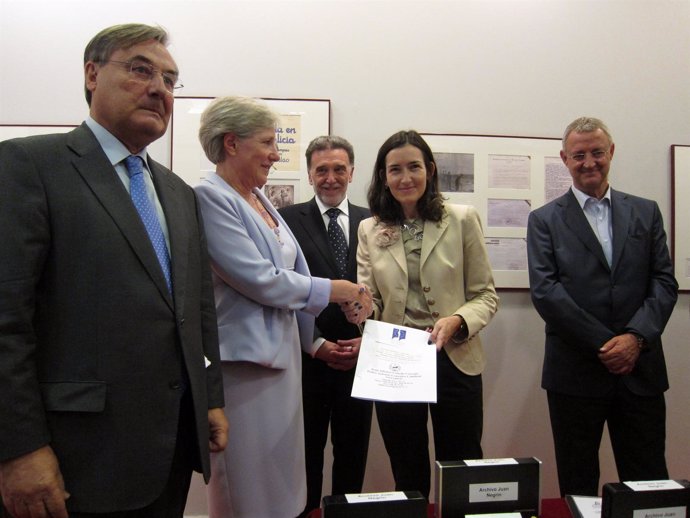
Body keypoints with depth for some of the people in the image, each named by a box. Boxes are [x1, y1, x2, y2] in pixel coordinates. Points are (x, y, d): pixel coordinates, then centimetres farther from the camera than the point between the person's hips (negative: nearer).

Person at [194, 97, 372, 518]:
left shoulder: (260, 200, 12)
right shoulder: (210, 197, -13)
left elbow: (294, 273, 13)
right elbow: (260, 281, -18)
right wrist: (336, 290, -9)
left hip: (282, 353, 8)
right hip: (245, 361, -8)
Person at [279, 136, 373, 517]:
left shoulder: (371, 222, 6)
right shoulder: (289, 219, -2)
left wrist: (367, 339, -7)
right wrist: (318, 344, -11)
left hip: (360, 357, 3)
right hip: (307, 358, -2)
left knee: (353, 453, 15)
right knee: (306, 453, 11)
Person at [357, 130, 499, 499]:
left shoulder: (462, 220, -3)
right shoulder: (370, 230, 4)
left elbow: (485, 294, -2)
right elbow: (368, 299, 3)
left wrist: (457, 321, -21)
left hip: (454, 361, -1)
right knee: (408, 476, 17)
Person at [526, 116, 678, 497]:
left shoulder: (646, 212, 11)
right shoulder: (545, 219, 3)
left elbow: (664, 282, 4)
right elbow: (544, 291, -7)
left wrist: (636, 337, -12)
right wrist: (603, 344, -12)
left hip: (641, 370, 2)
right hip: (575, 373, -2)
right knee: (577, 487, 10)